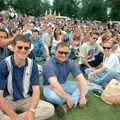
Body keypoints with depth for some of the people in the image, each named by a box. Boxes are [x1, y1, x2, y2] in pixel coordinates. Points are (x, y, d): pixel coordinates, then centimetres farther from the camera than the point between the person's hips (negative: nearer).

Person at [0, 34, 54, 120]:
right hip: (8, 100, -4)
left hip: (26, 100, 5)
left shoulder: (32, 65, -5)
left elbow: (36, 90, -9)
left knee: (50, 109, -22)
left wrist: (31, 111, -26)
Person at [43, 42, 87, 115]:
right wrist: (68, 98, -39)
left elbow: (81, 79, -17)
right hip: (50, 86, -5)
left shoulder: (71, 63, -10)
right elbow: (54, 84, -36)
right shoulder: (49, 65, -25)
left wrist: (82, 96, -29)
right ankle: (75, 99, -14)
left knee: (84, 85, -14)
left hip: (64, 85, 5)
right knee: (52, 96, -39)